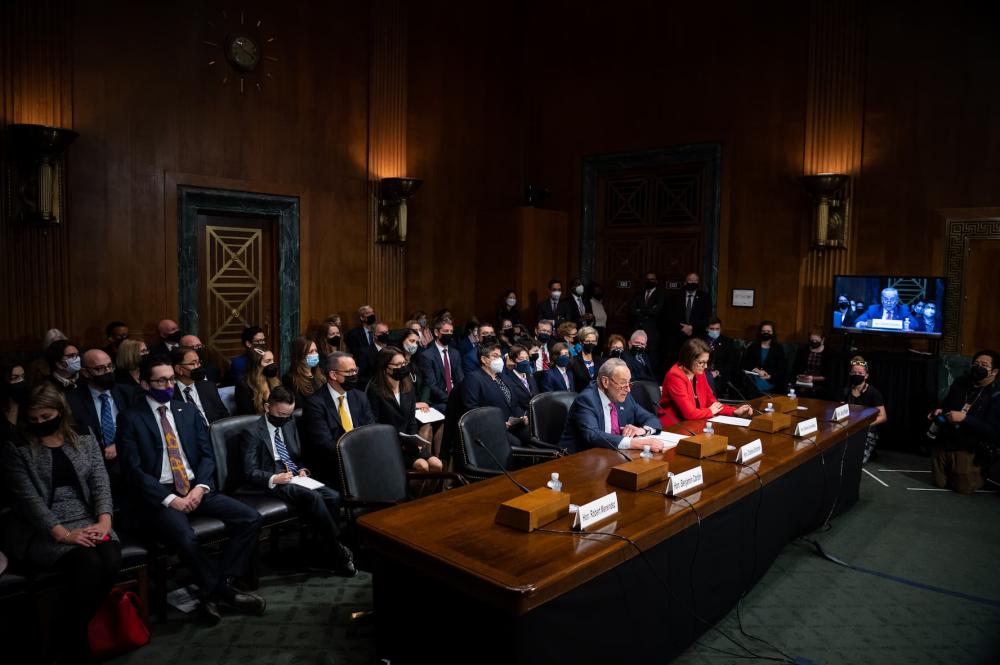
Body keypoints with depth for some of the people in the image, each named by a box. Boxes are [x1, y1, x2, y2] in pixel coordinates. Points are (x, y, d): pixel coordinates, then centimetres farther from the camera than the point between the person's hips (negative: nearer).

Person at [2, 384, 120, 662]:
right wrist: (63, 534, -21)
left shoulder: (85, 441, 11)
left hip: (87, 521, 3)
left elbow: (101, 483, 2)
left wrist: (104, 521, -16)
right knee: (88, 562, -30)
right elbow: (29, 499, -9)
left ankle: (75, 633, -7)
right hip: (42, 531, -3)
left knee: (110, 558, -28)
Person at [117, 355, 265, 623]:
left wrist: (201, 486, -9)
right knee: (185, 539, -34)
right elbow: (133, 470, -8)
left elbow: (207, 455, 11)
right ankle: (225, 592, -11)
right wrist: (170, 499, -17)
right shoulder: (130, 418, 0)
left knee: (251, 518, -15)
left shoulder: (188, 412, 14)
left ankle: (213, 590, -8)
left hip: (195, 488, 5)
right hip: (158, 495, -5)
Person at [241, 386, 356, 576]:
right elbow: (250, 472, -8)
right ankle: (338, 550, -21)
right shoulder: (253, 432, -5)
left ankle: (327, 553, -11)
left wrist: (302, 469, 1)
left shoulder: (290, 424, 14)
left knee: (333, 496, -21)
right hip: (273, 483, -6)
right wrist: (274, 479, -25)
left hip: (296, 478, 6)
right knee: (313, 497, -32)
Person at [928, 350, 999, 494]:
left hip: (968, 450, -5)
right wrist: (939, 411, -3)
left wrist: (965, 418, -29)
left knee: (964, 488, 4)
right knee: (940, 483, 12)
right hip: (942, 444, 5)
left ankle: (982, 474, 33)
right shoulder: (961, 383, 3)